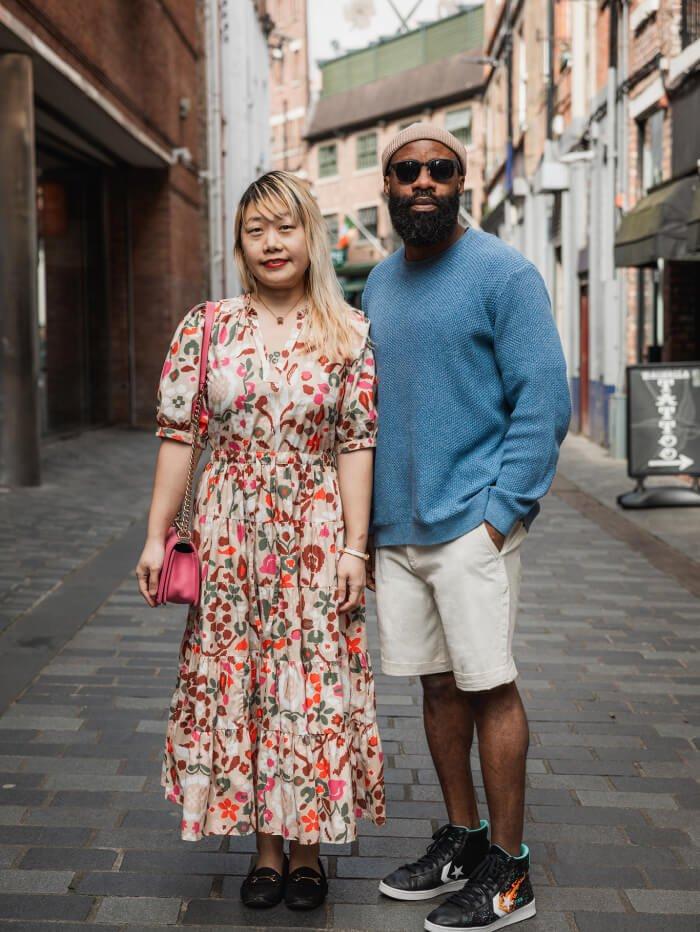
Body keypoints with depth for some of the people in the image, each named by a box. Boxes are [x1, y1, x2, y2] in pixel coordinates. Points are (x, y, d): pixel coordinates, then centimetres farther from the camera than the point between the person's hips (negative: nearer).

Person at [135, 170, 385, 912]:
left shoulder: (348, 334, 0)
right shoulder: (205, 328, 2)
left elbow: (358, 444, -3)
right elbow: (176, 434, 2)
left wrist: (354, 545, -8)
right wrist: (156, 536, -1)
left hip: (315, 536, -1)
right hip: (228, 536, 2)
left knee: (313, 686, 3)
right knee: (234, 683, 7)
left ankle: (307, 845, 20)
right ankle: (267, 842, 22)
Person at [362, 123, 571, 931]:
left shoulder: (502, 274, -6)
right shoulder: (379, 282, 15)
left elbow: (544, 403, -11)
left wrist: (500, 513, -17)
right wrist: (364, 512, 13)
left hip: (470, 524, -6)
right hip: (395, 525, 7)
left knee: (489, 685, -1)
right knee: (437, 684, 13)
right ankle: (461, 840, 27)